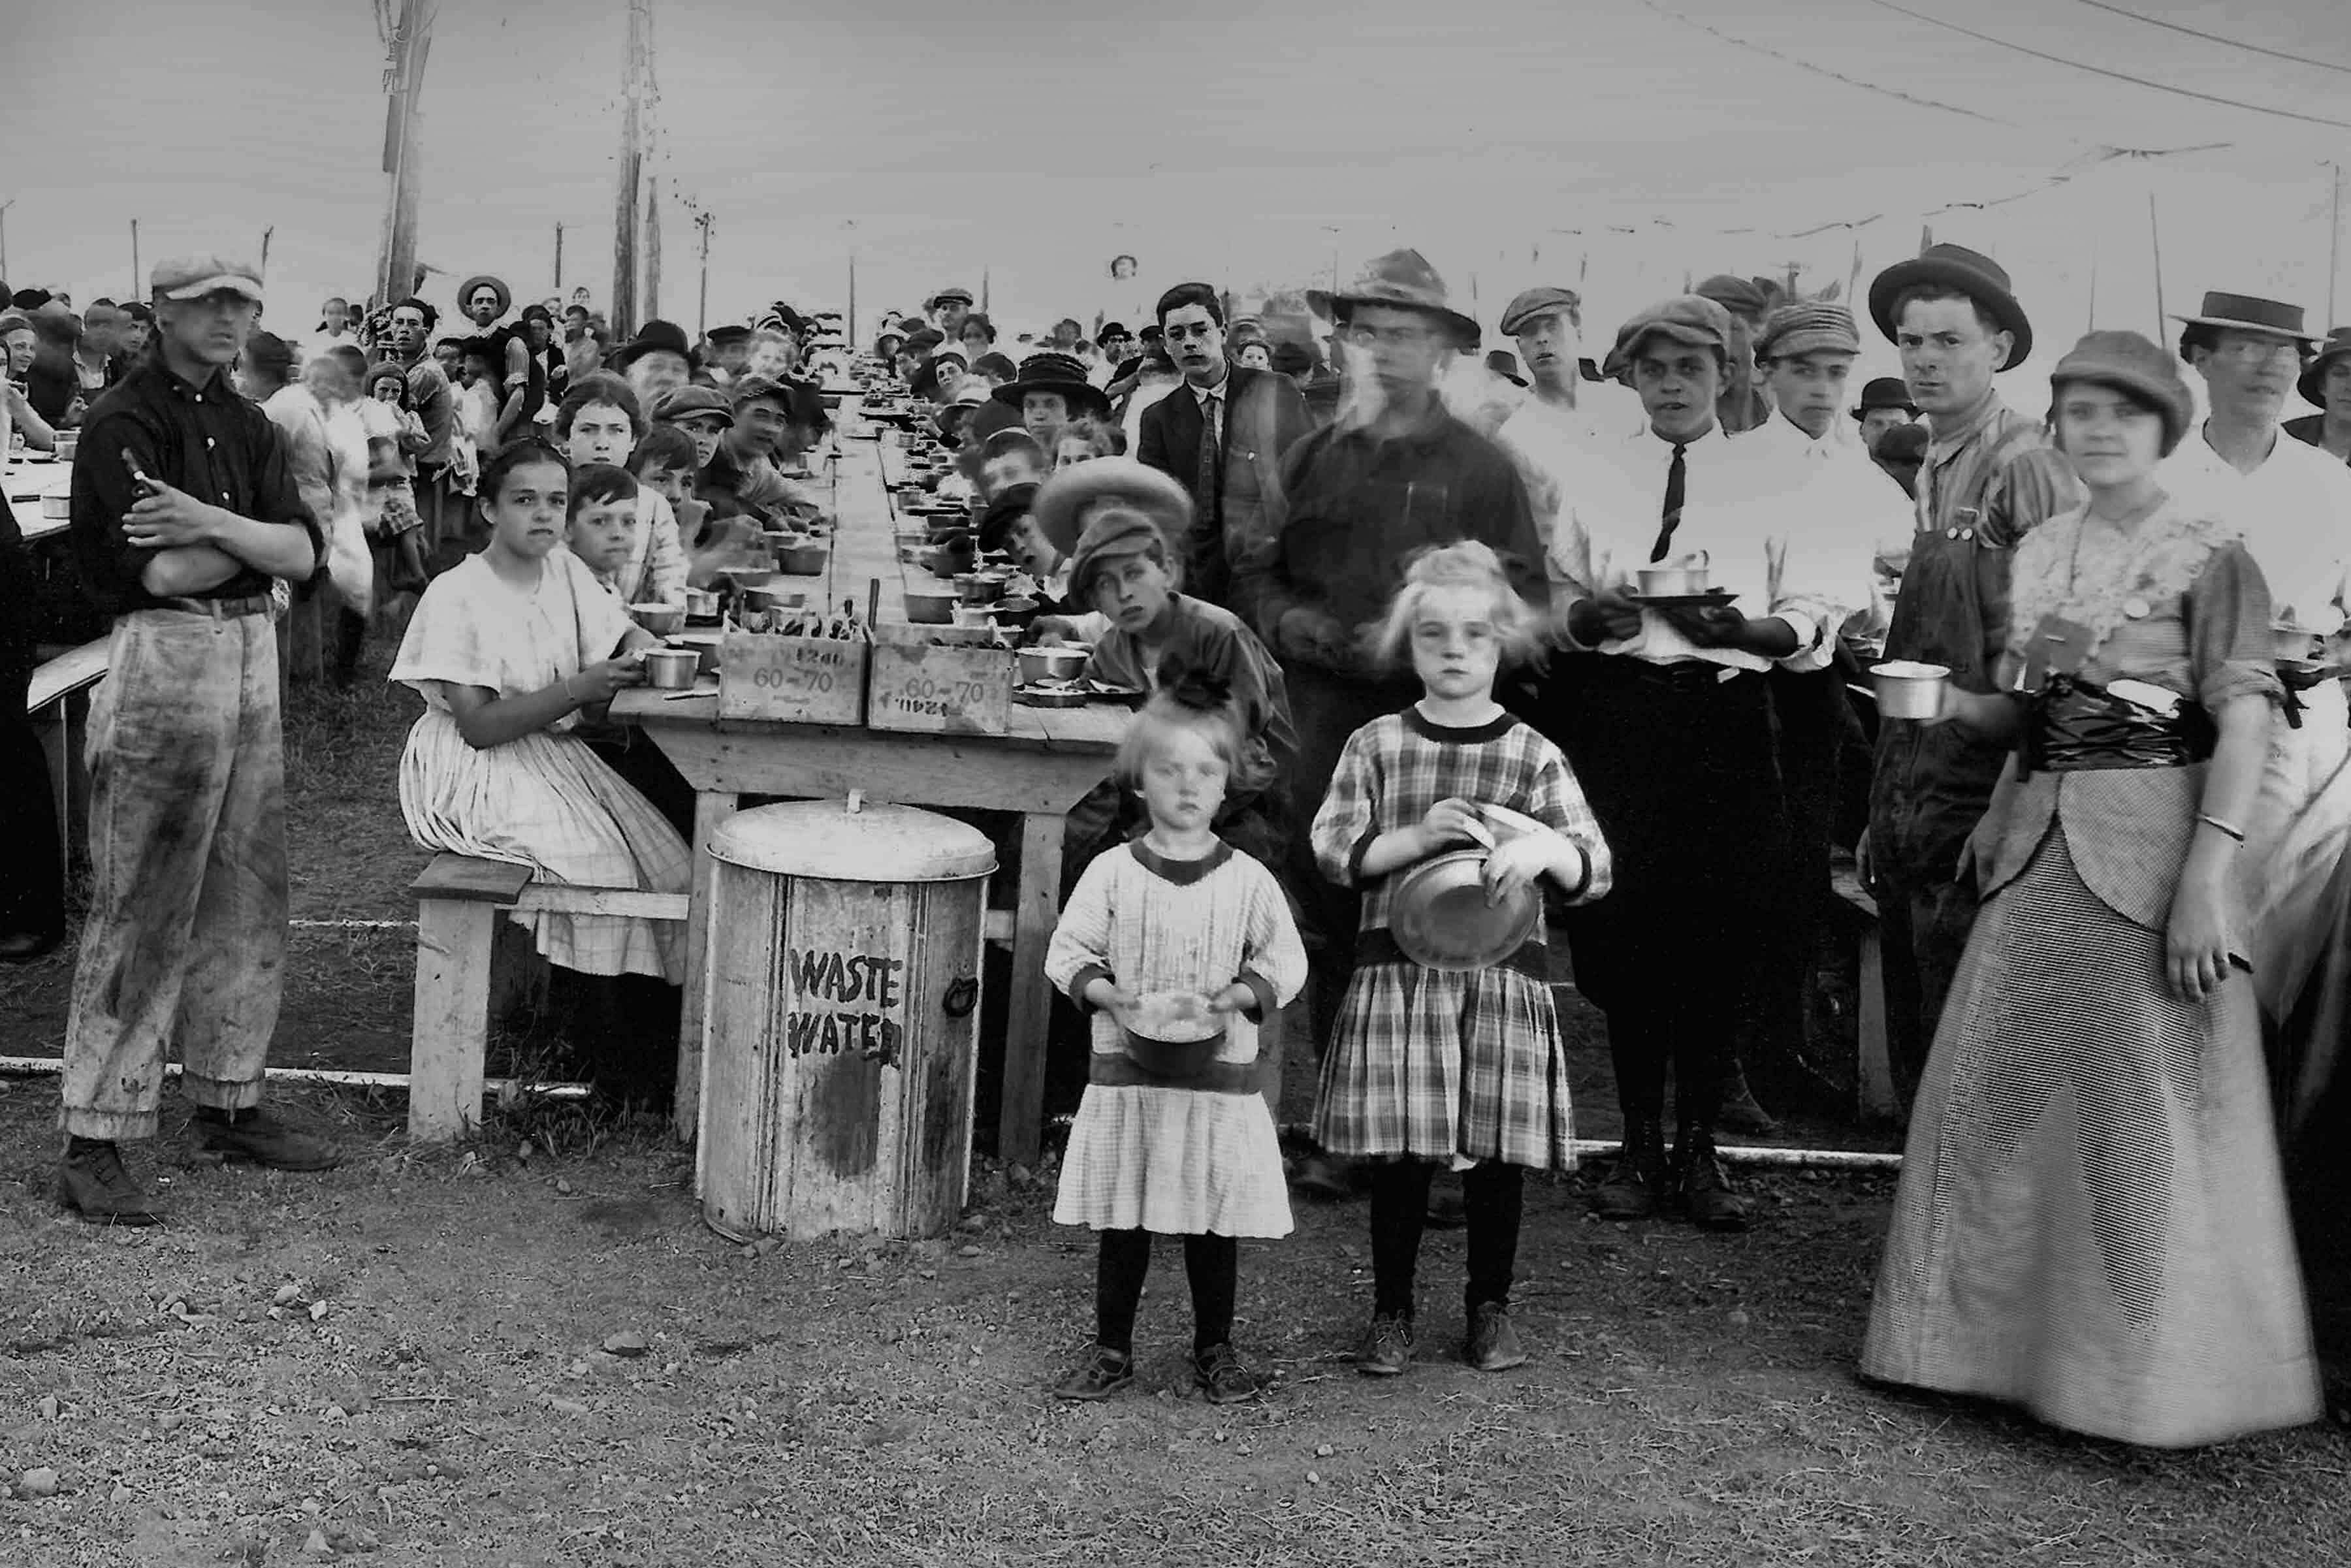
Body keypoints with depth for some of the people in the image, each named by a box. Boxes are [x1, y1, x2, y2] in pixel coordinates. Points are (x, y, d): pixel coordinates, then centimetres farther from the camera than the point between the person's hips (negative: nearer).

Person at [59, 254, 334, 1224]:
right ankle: (93, 1144, 1)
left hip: (253, 655, 7)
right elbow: (160, 571, -18)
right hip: (160, 661, -7)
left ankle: (228, 1103, 25)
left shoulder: (246, 426, 13)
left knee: (247, 897, 12)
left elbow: (306, 555, 2)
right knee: (142, 907, -6)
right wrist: (256, 540, -5)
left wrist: (211, 523, -14)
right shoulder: (122, 423, -8)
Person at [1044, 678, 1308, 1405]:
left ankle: (1215, 1351, 24)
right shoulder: (1111, 873, 0)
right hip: (1126, 1076, 0)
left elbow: (1284, 963, 3)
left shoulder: (1249, 880, 0)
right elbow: (1068, 953, 3)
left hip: (1222, 1078, 0)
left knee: (1216, 1222, 7)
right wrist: (1112, 995, -14)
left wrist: (1234, 997, -13)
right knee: (1121, 1222, 7)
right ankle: (1111, 1351, 21)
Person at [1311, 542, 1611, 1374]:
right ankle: (1392, 1310, 19)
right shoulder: (1376, 745, 4)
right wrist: (1416, 838, -17)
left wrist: (1544, 848, -23)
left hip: (1503, 980, 1)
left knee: (1499, 1153, 5)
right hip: (1396, 970, 0)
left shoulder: (1534, 756, 3)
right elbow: (1334, 851, -2)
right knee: (1398, 1154, 2)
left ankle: (1490, 1307, 24)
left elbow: (1594, 869, -2)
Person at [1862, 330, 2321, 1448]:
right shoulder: (2040, 551, 13)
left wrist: (2205, 876, -20)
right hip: (2041, 846, 6)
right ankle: (2002, 1329, 23)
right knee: (1993, 1087, 7)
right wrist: (1956, 707, 1)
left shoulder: (2210, 556, -5)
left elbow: (2243, 723, -12)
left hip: (2149, 840, -6)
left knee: (2149, 1106, -2)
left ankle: (2161, 1370, 12)